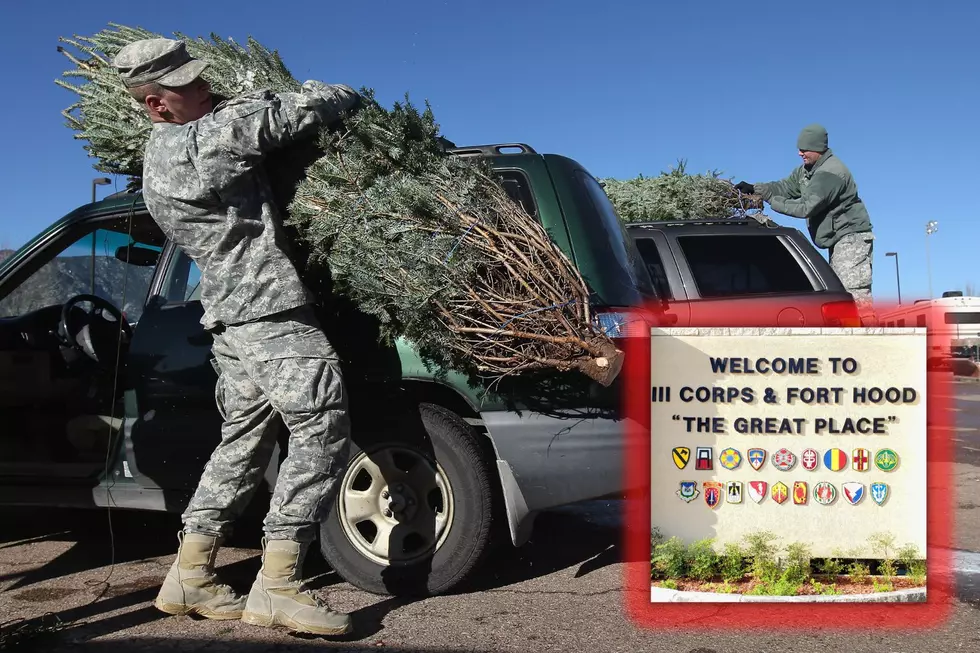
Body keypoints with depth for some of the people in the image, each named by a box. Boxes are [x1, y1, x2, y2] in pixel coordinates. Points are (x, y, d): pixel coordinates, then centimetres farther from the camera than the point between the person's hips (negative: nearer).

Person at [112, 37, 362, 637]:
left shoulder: (160, 158, 16)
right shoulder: (199, 142, -15)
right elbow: (297, 109, -12)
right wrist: (348, 97, 6)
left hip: (232, 318, 10)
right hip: (269, 313, -10)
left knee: (244, 441, 15)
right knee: (323, 430, -10)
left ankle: (190, 576, 20)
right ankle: (277, 586, -10)